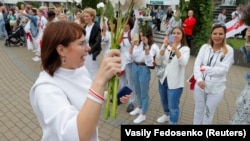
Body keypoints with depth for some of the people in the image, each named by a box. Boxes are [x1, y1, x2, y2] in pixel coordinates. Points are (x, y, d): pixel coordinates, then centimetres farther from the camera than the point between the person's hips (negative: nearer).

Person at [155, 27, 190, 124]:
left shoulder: (185, 49, -7)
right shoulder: (166, 46, 1)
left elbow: (183, 63, -27)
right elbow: (158, 62, -12)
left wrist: (175, 49, -40)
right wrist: (164, 47, -25)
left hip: (175, 82, -4)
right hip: (163, 79, 5)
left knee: (173, 106, 2)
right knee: (164, 101, 25)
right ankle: (166, 114, 52)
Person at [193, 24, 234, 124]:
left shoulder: (228, 50, -8)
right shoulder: (205, 47, -2)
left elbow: (223, 69, -15)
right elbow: (197, 64, -7)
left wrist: (205, 69, -15)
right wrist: (199, 79, -20)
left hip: (216, 89, -2)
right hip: (200, 85, 2)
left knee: (209, 113, 16)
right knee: (198, 110, 19)